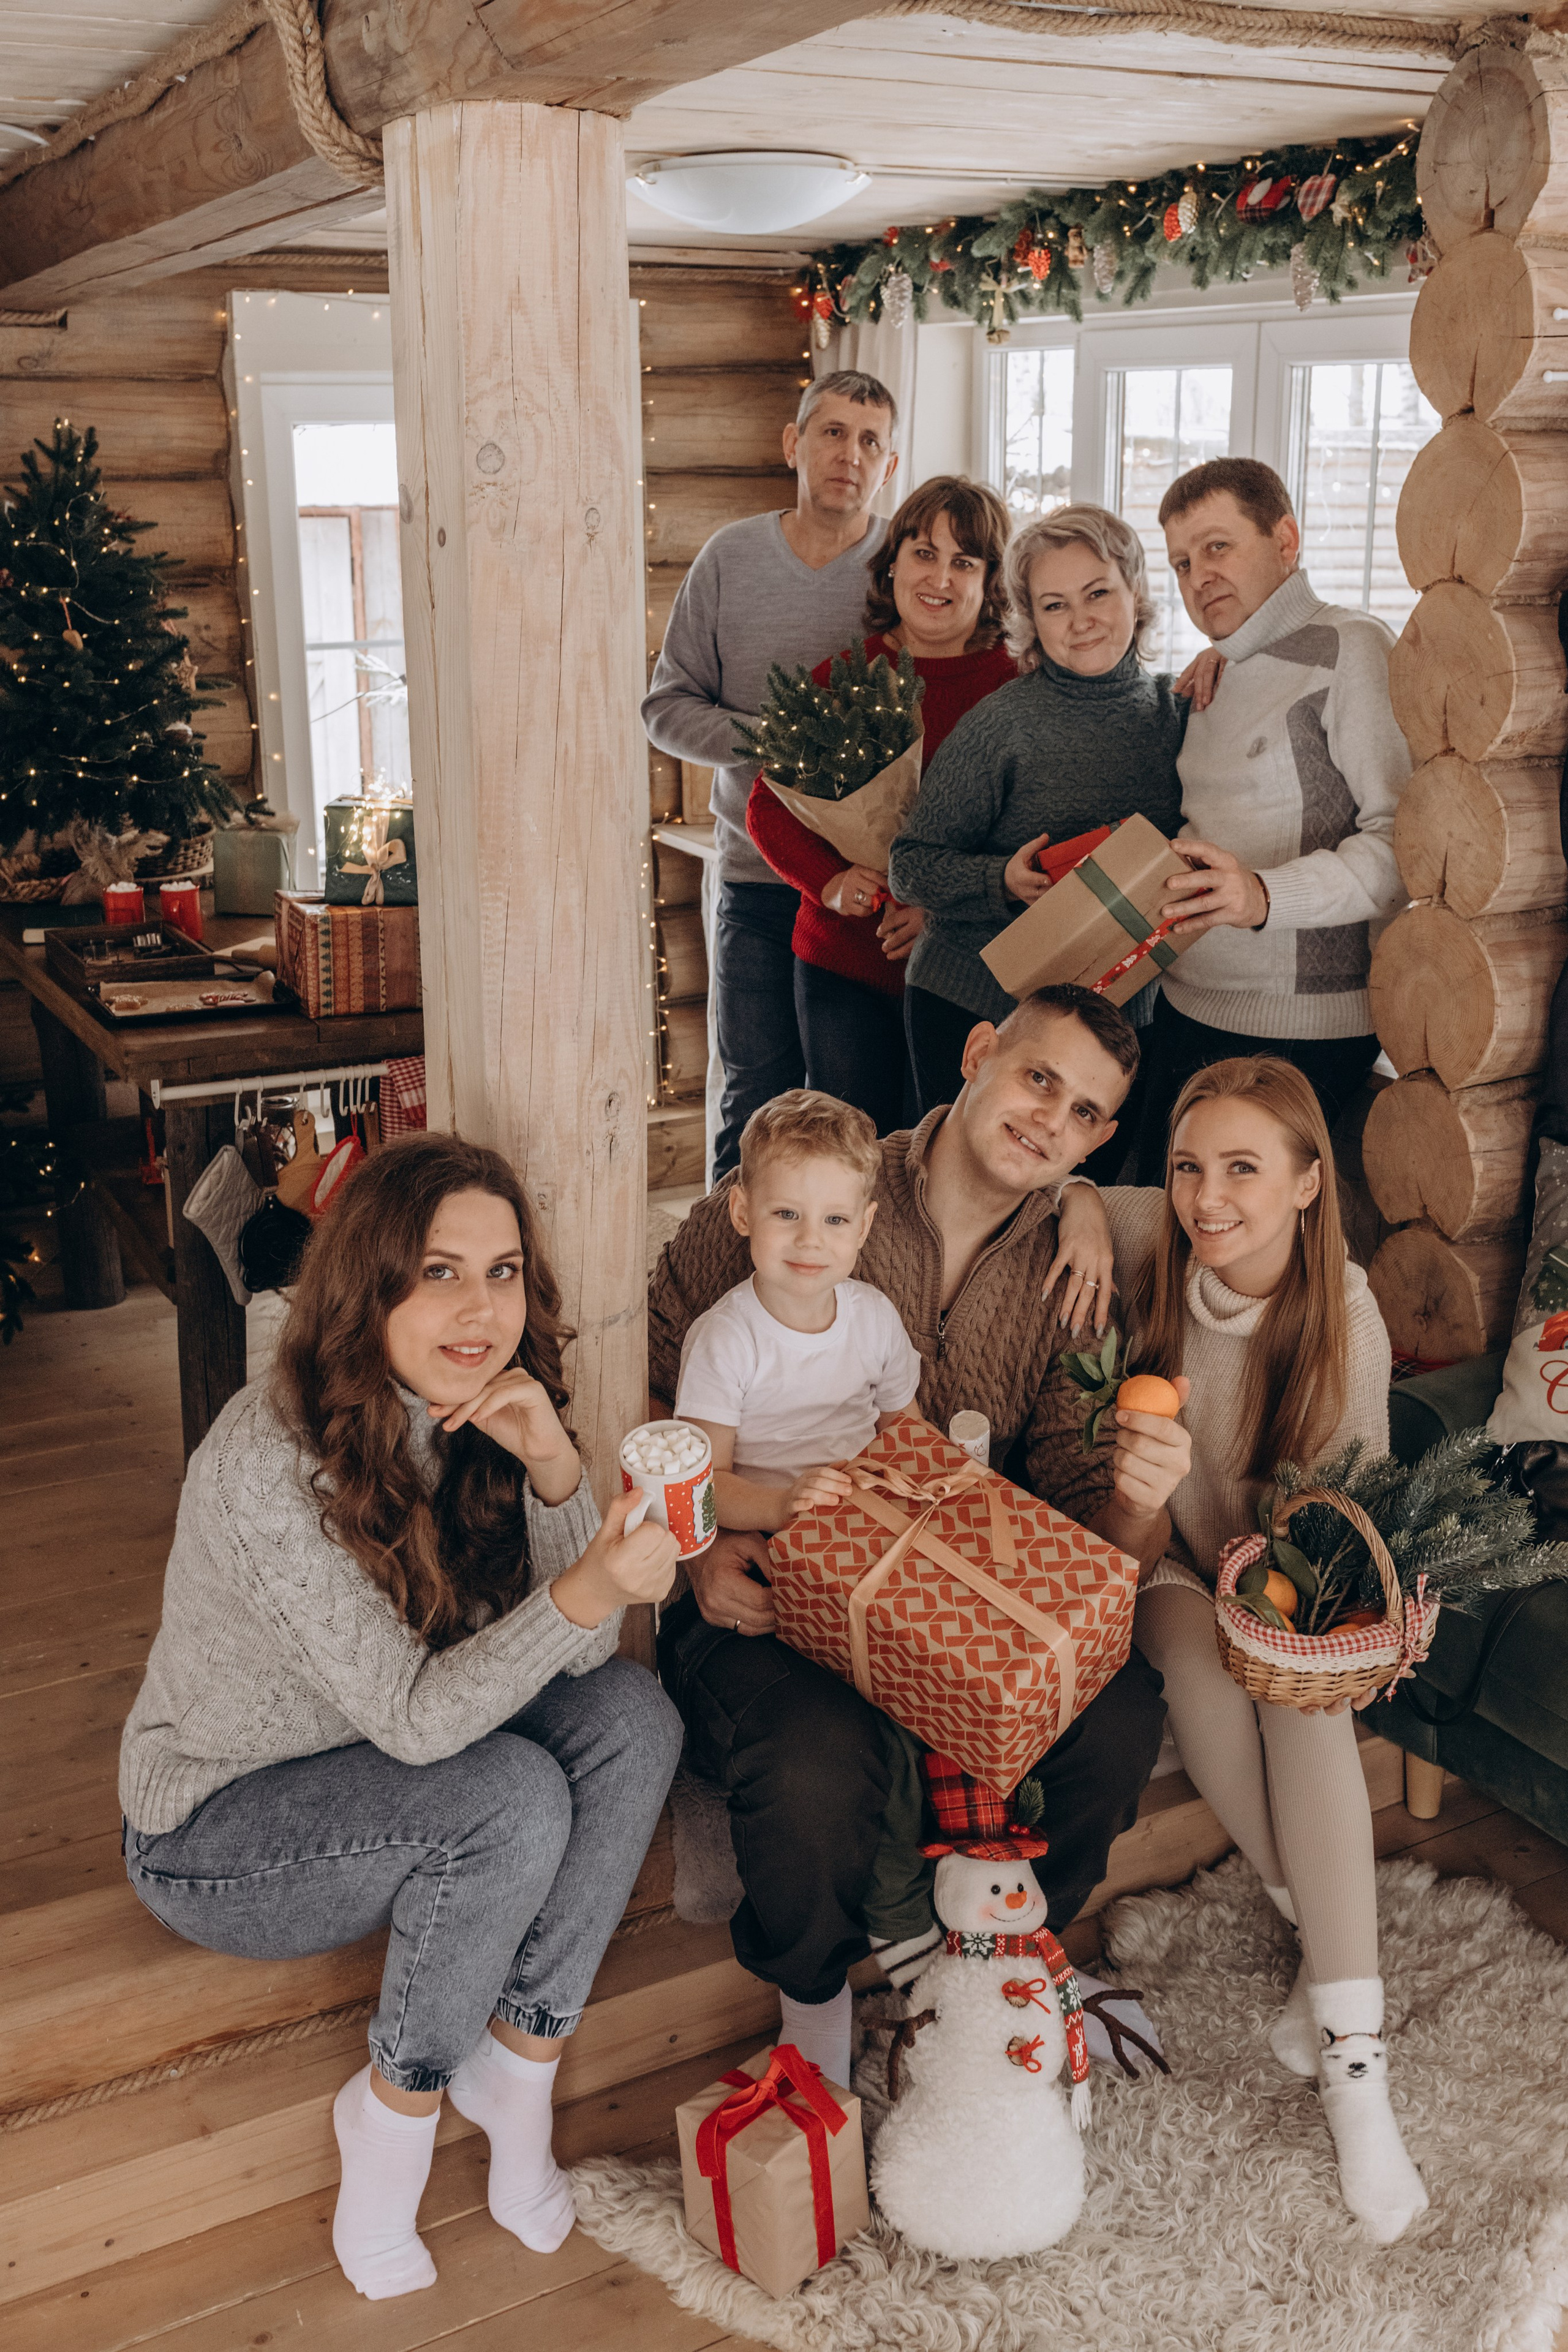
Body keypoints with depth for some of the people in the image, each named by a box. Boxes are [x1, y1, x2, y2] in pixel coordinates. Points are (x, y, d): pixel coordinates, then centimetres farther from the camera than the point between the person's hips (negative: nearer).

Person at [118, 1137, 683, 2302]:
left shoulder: (475, 1419, -8)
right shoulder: (267, 1462, -31)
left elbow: (579, 1652, -12)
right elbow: (410, 1717, -30)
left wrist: (555, 1467, -28)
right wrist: (583, 1591, -44)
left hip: (378, 1768, 7)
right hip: (211, 1832, -6)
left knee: (631, 1715, -15)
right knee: (511, 1801, -29)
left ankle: (517, 2061, -5)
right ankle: (396, 2112, -4)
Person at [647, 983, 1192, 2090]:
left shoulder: (1070, 1282, 4)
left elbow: (1092, 1538, -1)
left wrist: (1137, 1502, -25)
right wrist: (697, 1543, -16)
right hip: (759, 1597, -3)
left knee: (1122, 1707, -23)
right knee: (822, 1762, -34)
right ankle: (818, 2000, 3)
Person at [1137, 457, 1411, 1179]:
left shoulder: (1349, 649, -9)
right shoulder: (1219, 676, 19)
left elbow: (1406, 838, -20)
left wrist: (1266, 896, -31)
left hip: (1299, 1034, -8)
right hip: (1185, 1011, 8)